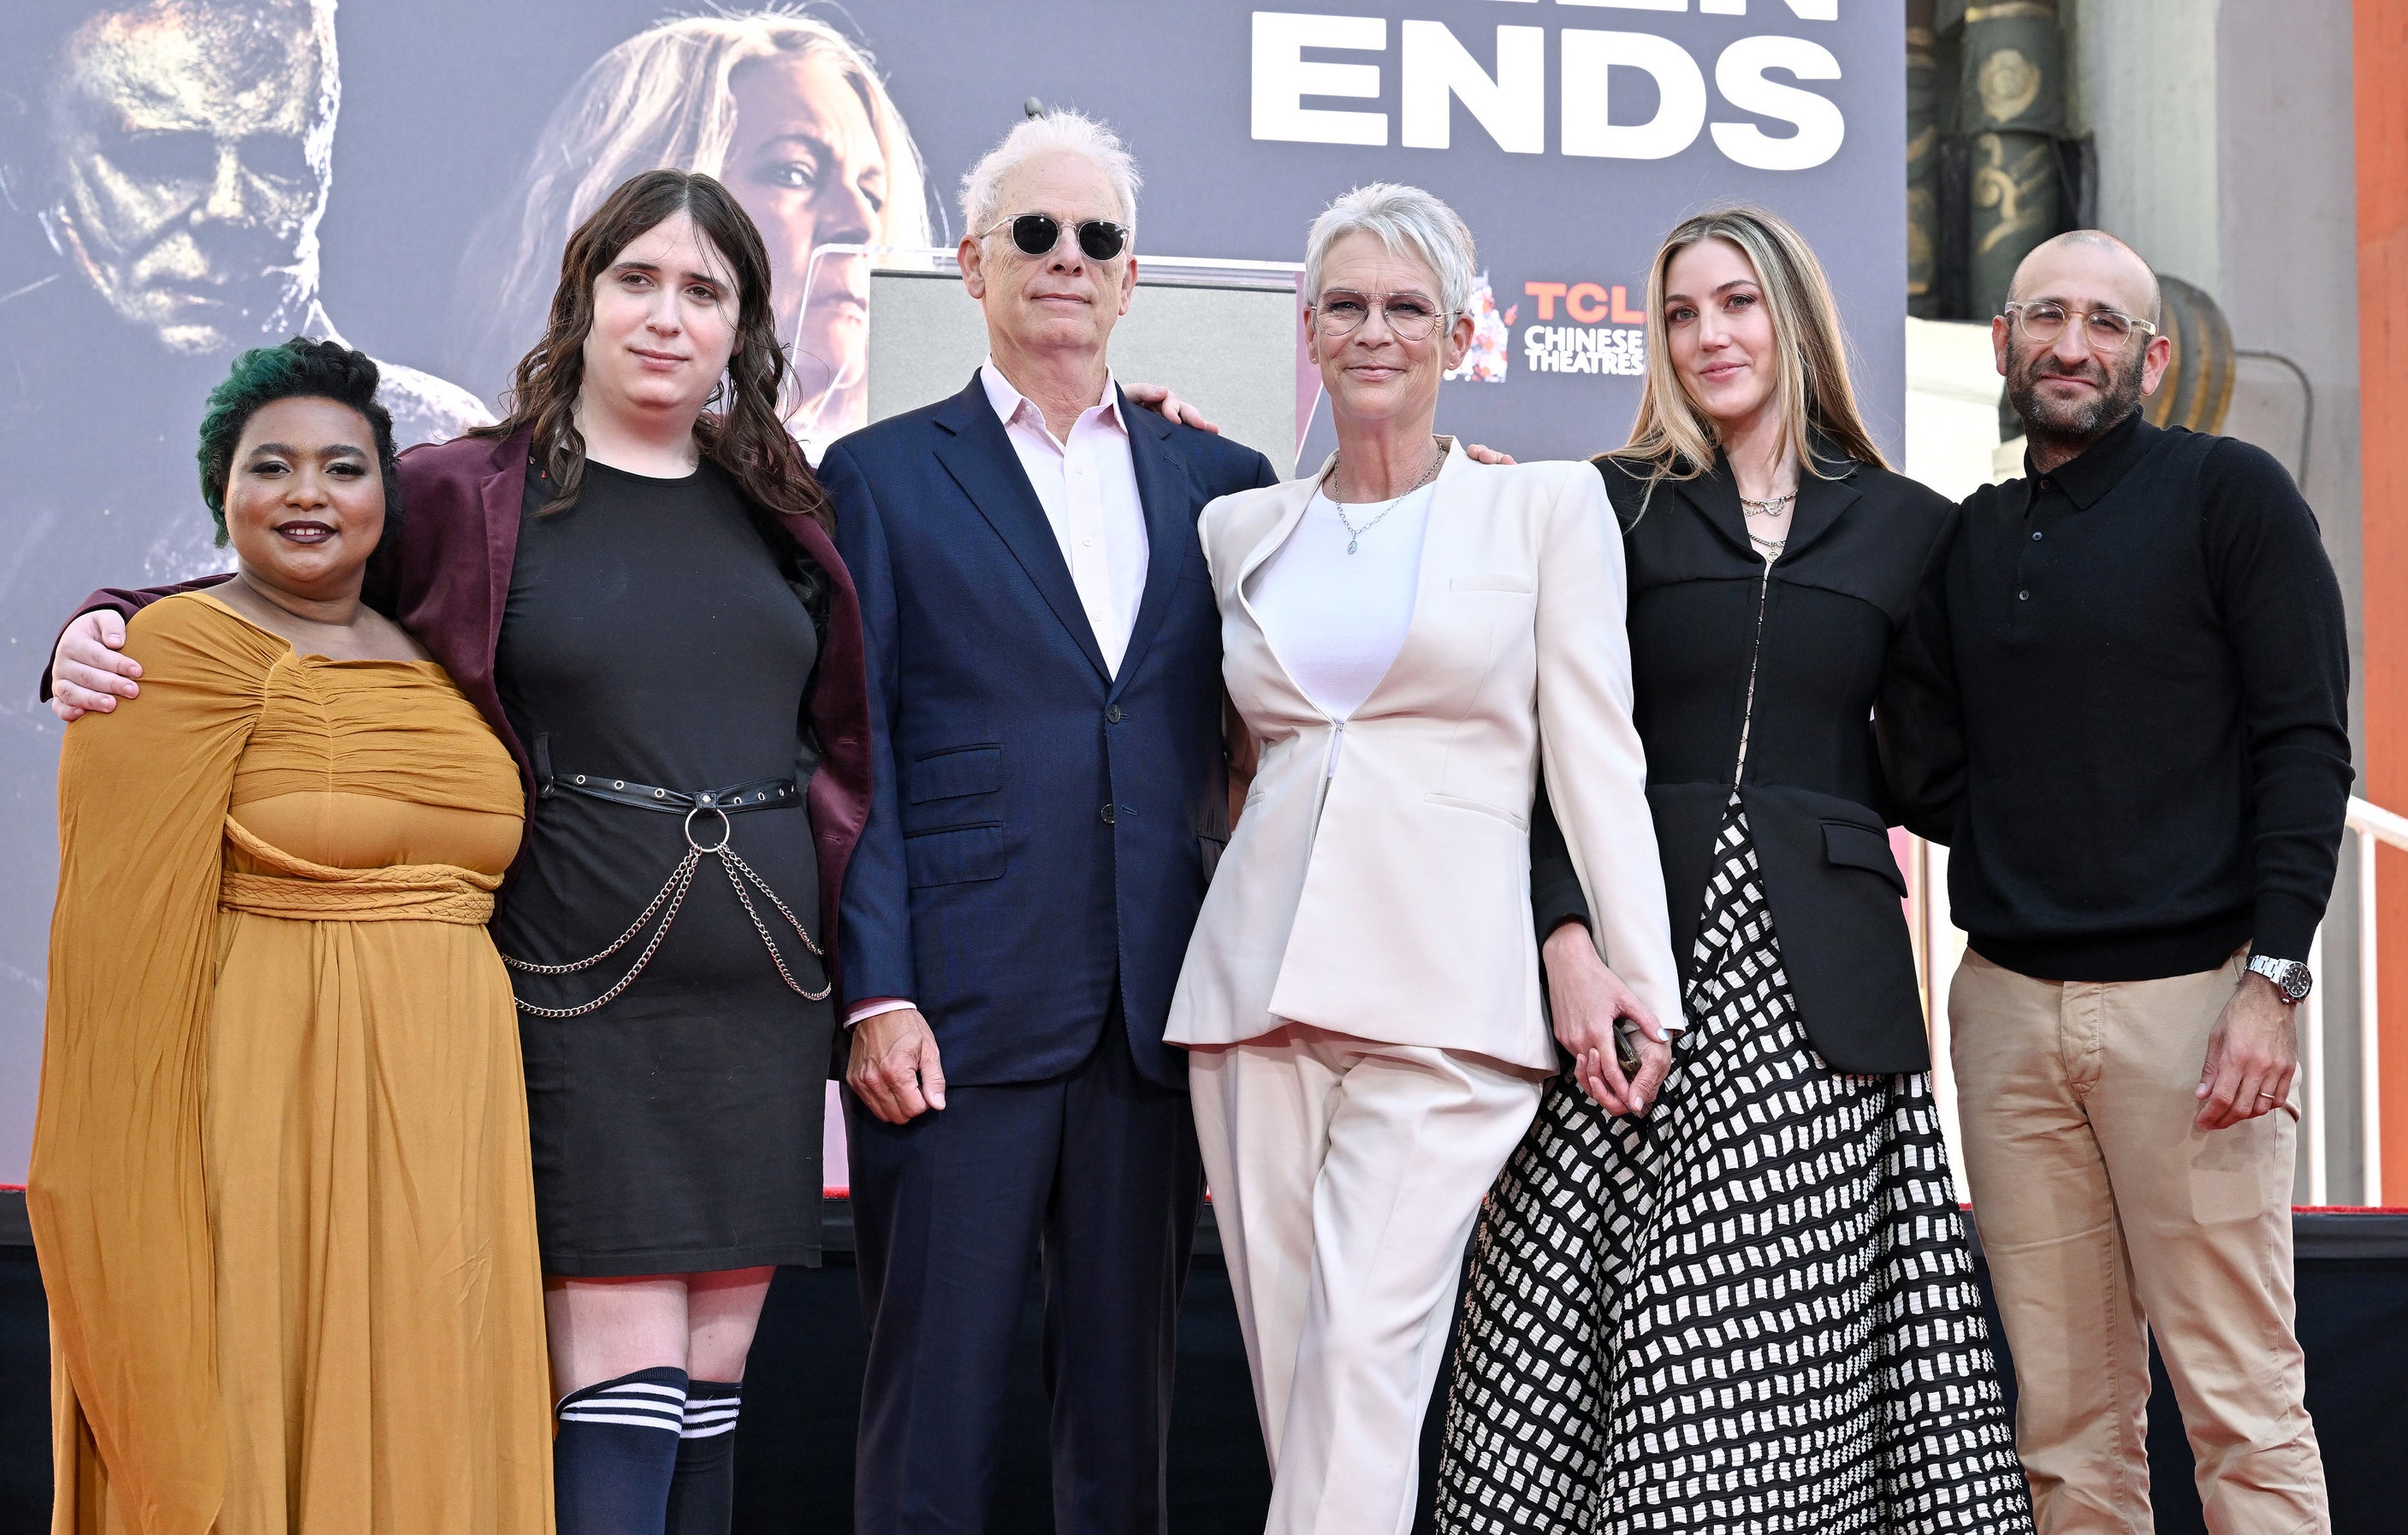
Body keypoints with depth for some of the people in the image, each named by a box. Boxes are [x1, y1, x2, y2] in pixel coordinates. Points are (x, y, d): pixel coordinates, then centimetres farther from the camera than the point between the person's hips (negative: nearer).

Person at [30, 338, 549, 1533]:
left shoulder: (440, 670, 14)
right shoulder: (173, 657, -4)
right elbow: (122, 928, -9)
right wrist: (137, 1198, -13)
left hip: (443, 1113, 6)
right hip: (258, 1097, -5)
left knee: (419, 1424, 8)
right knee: (246, 1424, 0)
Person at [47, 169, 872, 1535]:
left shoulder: (789, 510, 13)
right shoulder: (468, 497, 1)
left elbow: (851, 739, 20)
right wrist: (106, 635, -10)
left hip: (767, 985, 4)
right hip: (581, 984, -4)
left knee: (714, 1366, 7)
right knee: (620, 1368, -7)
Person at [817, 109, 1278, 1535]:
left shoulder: (1222, 482, 13)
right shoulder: (884, 476, 5)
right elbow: (853, 759, -1)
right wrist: (877, 994, -9)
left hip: (1155, 1021, 3)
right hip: (958, 1013, -3)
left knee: (1130, 1405, 9)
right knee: (935, 1411, 1)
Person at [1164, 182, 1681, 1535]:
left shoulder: (1550, 507, 6)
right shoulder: (1241, 527, 15)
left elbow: (1597, 756, 2)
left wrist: (1638, 977, -5)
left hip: (1445, 991, -4)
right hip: (1260, 979, 4)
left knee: (1364, 1351, -15)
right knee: (1289, 1362, 2)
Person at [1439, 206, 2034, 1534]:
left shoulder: (1907, 527, 15)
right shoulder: (1615, 509, 10)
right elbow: (1555, 756, 1)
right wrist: (1568, 939, -12)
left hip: (1819, 981, 1)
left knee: (1791, 1354, -4)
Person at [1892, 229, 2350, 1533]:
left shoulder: (2229, 494, 2)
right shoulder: (1969, 541, 16)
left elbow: (2305, 744, -5)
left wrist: (2272, 978, -13)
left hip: (2189, 990, -4)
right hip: (2010, 1006, 4)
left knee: (2241, 1402, -4)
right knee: (2066, 1414, 6)